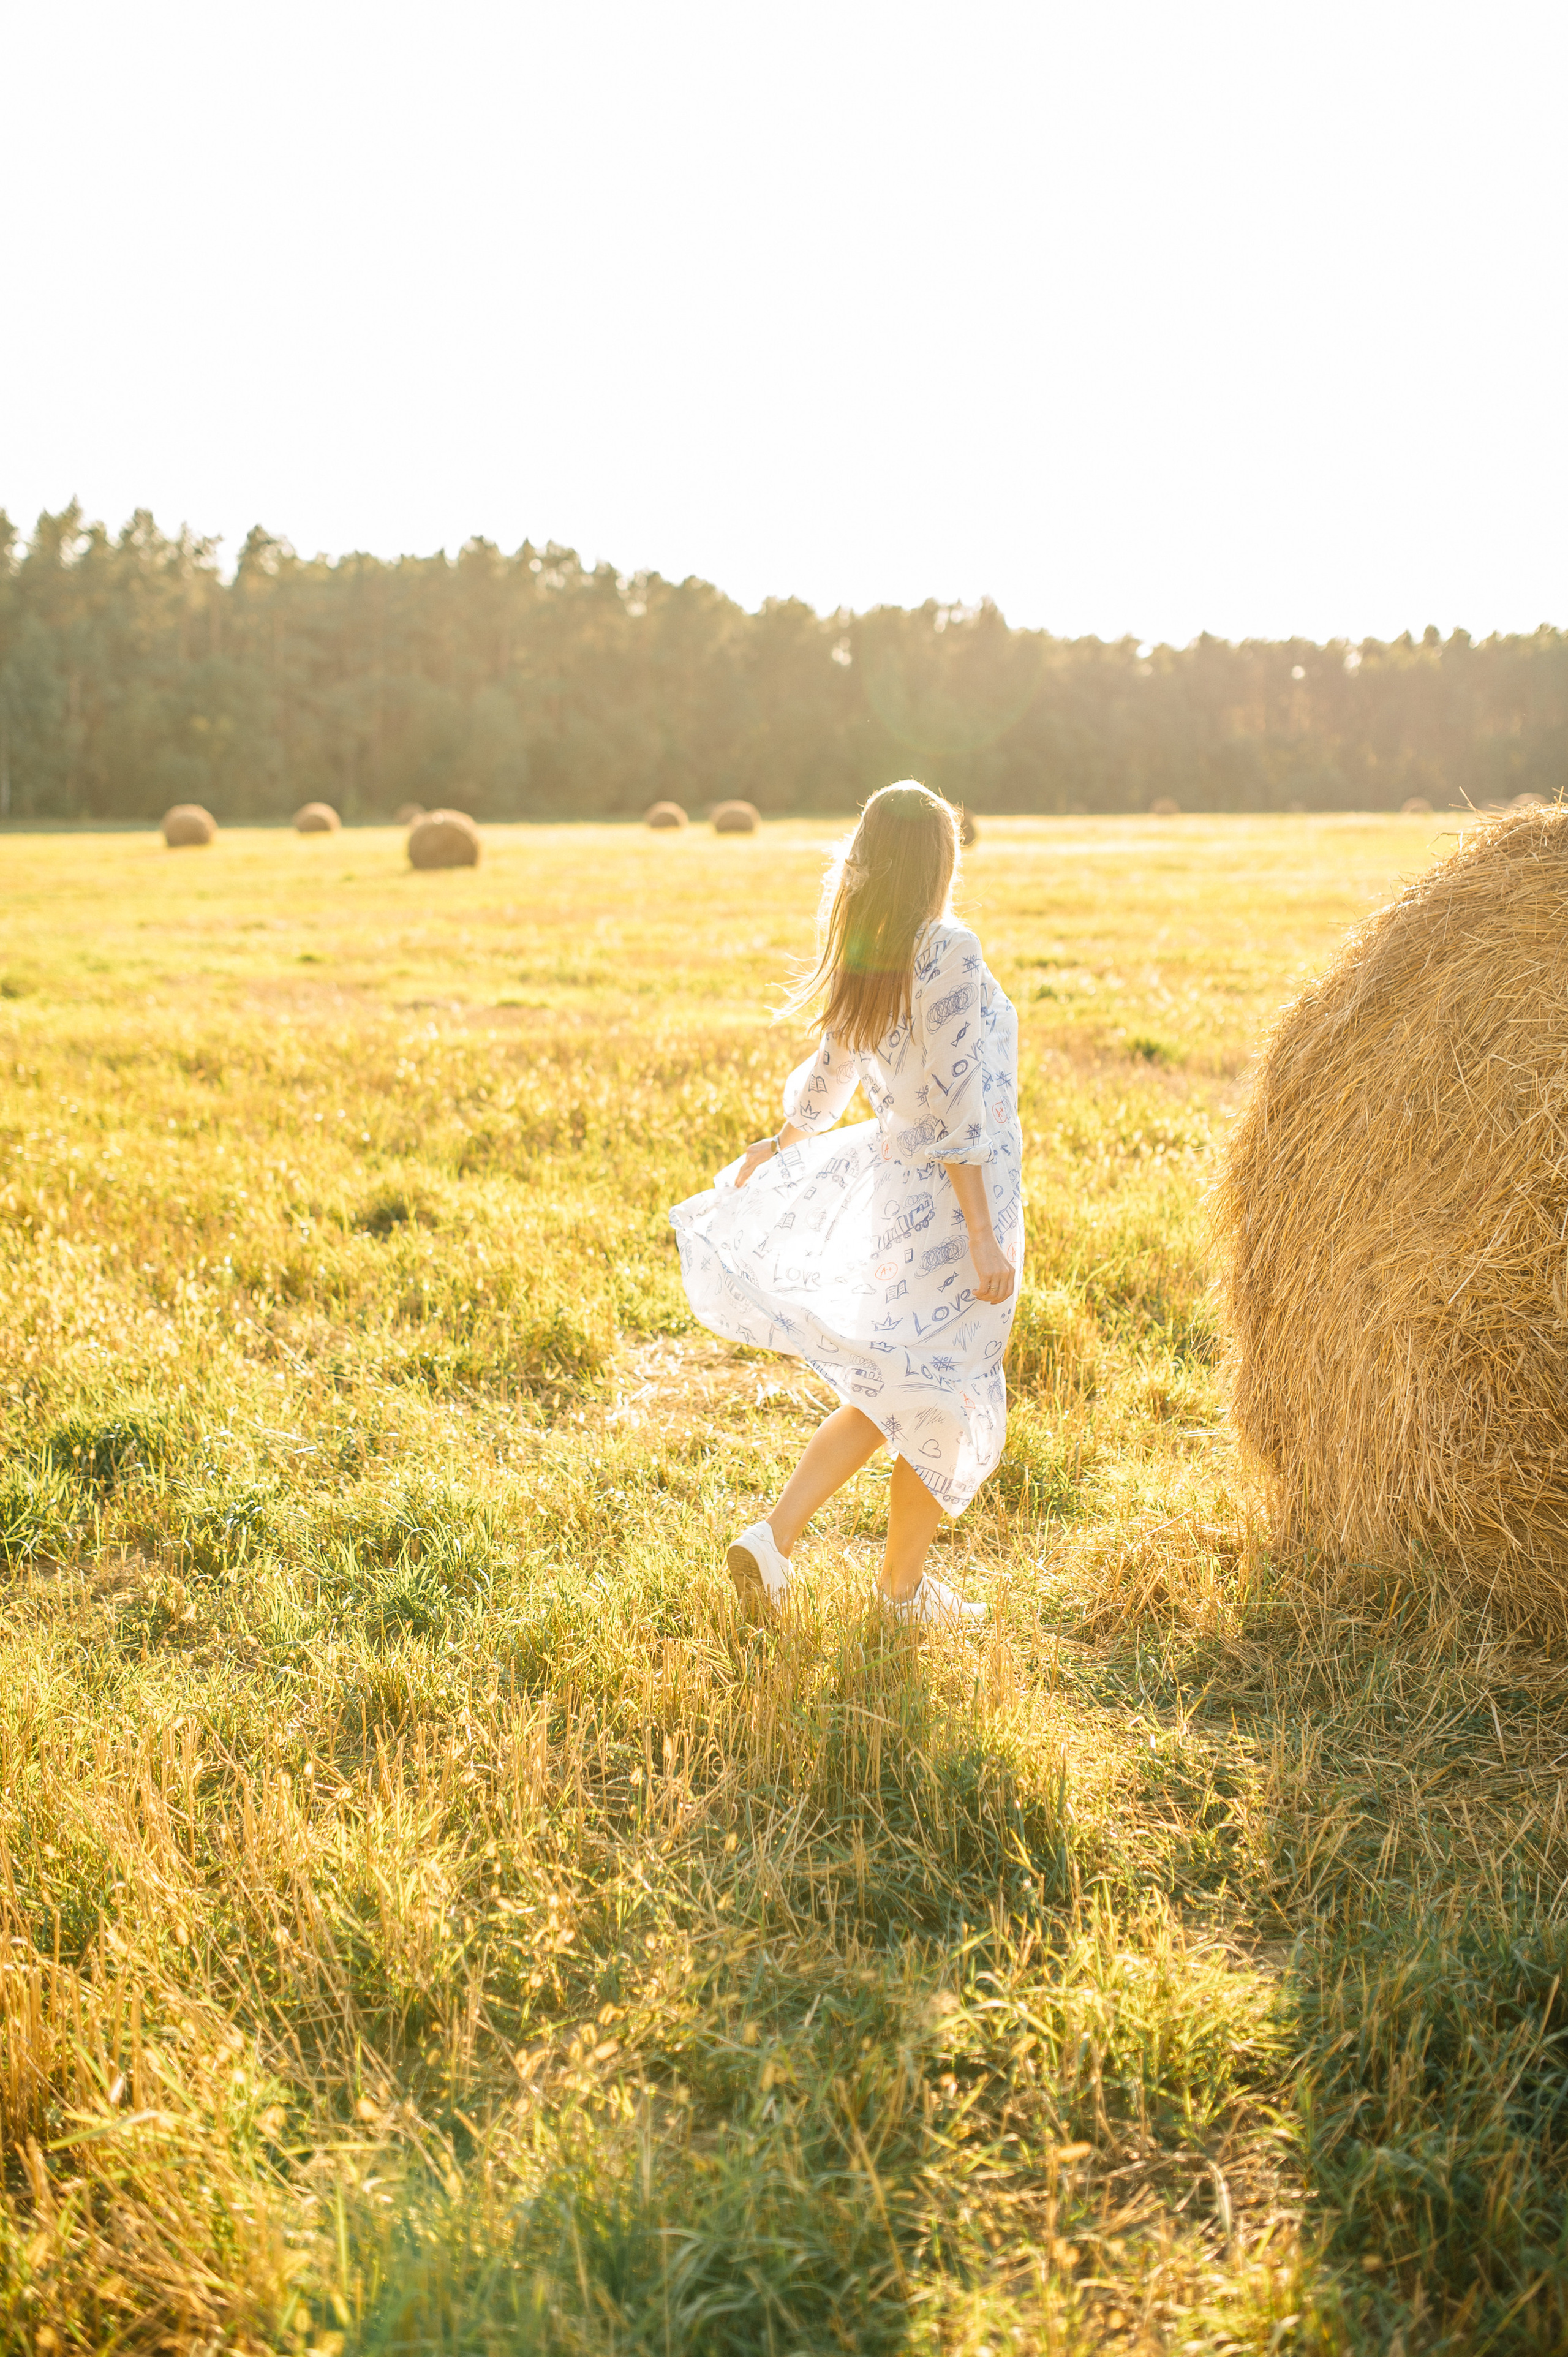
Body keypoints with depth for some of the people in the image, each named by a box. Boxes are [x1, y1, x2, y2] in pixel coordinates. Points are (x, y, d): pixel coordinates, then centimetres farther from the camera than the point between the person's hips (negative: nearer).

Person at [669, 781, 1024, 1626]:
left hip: (891, 1178, 7)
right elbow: (954, 1108, -22)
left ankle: (774, 1536, 11)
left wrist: (780, 1144, 37)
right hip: (952, 1198, -7)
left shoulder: (860, 959, 4)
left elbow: (828, 1073, 18)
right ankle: (903, 1585, 25)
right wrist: (984, 1237, -20)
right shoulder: (949, 952, -19)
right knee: (943, 1398, 10)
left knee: (892, 1392, 20)